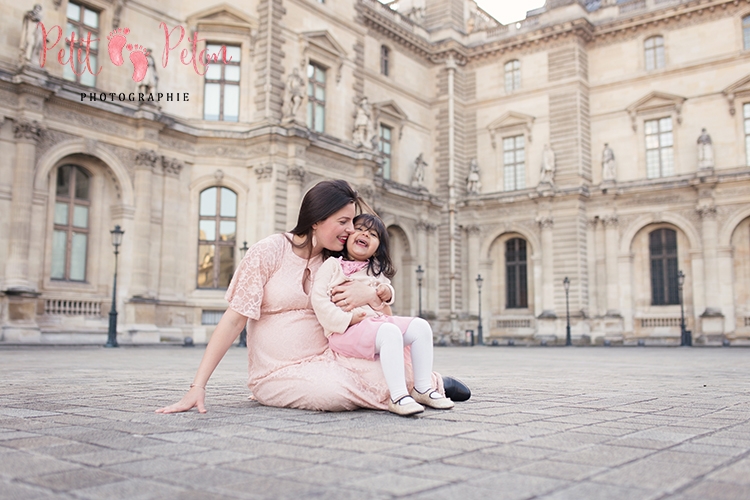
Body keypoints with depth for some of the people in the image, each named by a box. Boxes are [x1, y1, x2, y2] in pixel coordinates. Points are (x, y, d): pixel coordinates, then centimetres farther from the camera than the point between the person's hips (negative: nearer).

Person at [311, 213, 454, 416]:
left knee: (420, 327, -8)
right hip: (346, 331, -7)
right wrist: (347, 319, -17)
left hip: (378, 320, 8)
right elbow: (318, 299, -9)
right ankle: (397, 396, -35)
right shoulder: (332, 265, 2)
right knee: (390, 333, -33)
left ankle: (422, 388, -5)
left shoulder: (376, 270, 23)